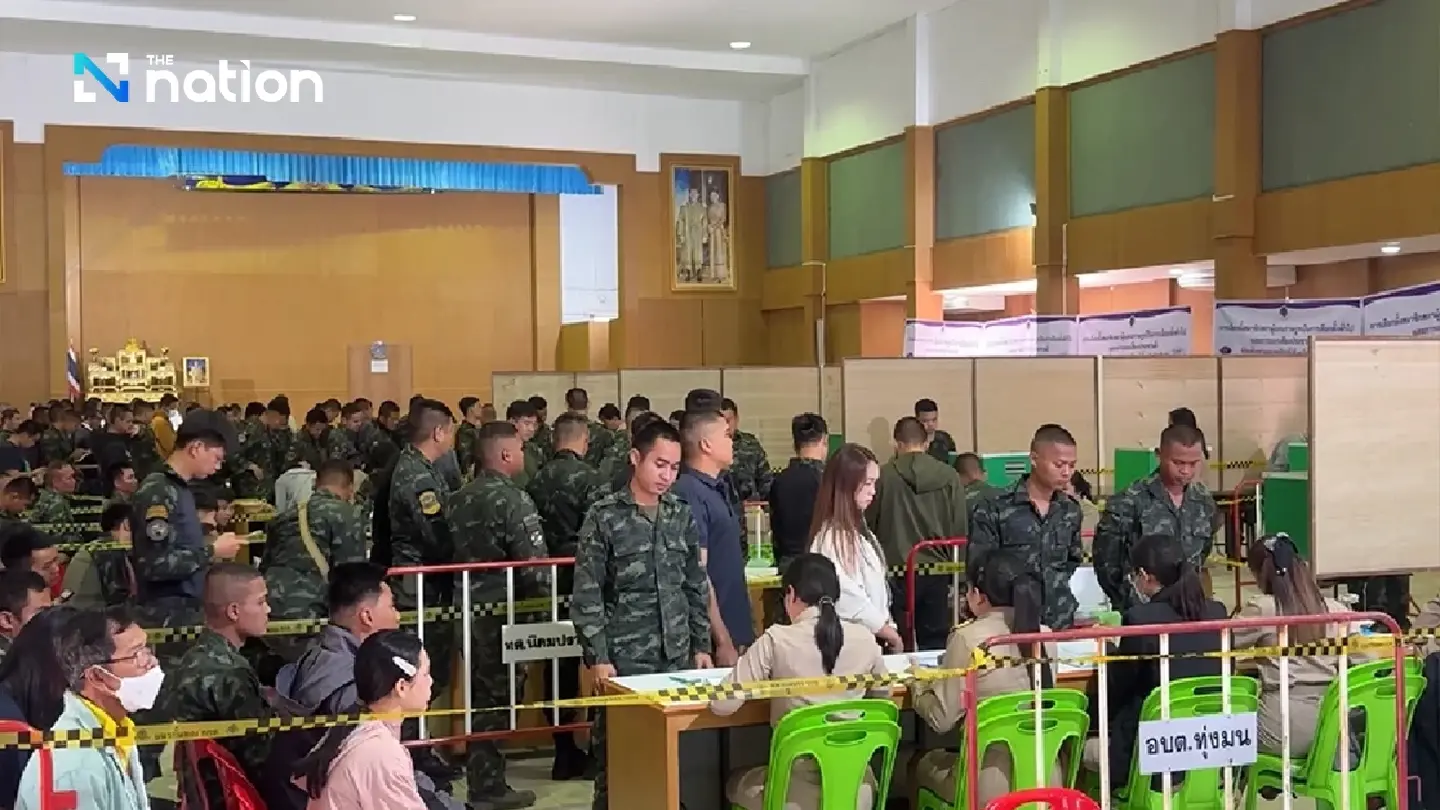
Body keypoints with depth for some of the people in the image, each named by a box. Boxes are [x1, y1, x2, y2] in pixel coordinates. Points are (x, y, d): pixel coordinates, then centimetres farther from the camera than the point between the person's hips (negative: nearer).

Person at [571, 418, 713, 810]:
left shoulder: (682, 515, 8)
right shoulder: (604, 516, -6)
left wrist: (701, 645, 9)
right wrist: (598, 658, -12)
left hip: (677, 655, 4)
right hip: (624, 657, -4)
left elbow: (697, 587, 13)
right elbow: (587, 595, -7)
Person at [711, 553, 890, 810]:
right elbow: (883, 693, 17)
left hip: (799, 783, -3)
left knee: (735, 783, 29)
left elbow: (722, 705, -9)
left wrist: (764, 681, 10)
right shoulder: (864, 639, -2)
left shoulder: (777, 640, -13)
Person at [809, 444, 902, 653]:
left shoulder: (858, 530, 11)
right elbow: (851, 602, -18)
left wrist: (889, 630, 6)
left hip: (875, 638, 8)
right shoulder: (832, 538, -18)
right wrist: (891, 635, -6)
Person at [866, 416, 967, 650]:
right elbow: (960, 528, 2)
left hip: (897, 571, -2)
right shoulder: (949, 476, -2)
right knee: (935, 644, 9)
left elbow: (868, 525, 2)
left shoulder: (884, 475, -7)